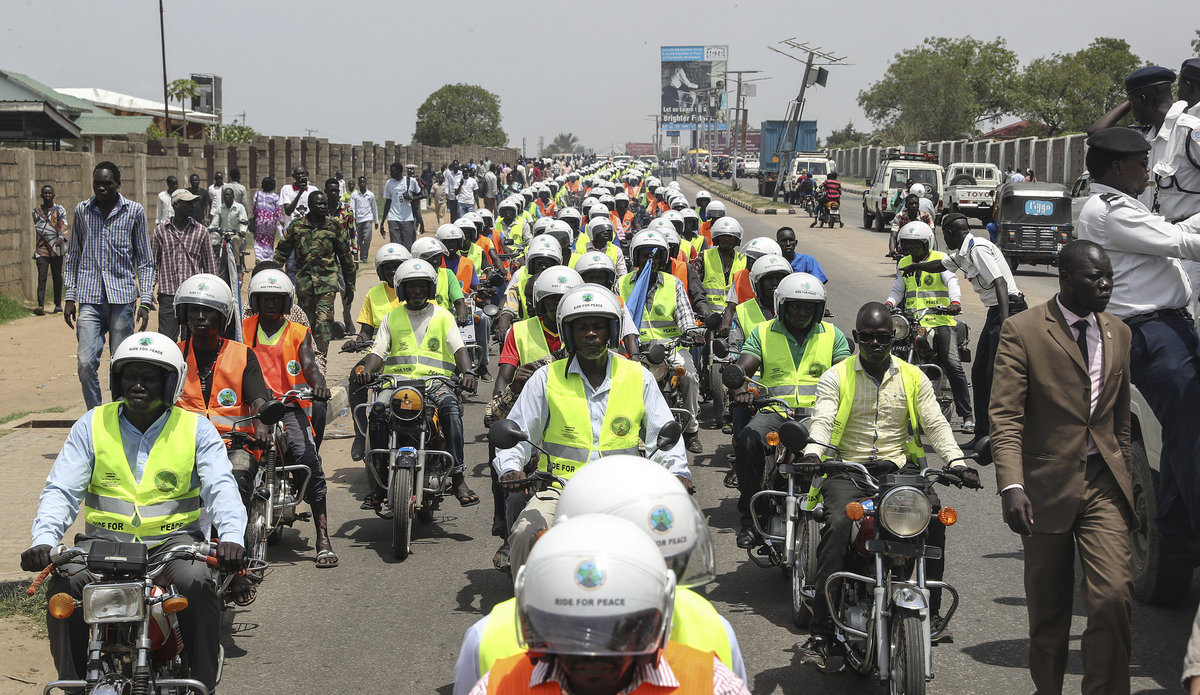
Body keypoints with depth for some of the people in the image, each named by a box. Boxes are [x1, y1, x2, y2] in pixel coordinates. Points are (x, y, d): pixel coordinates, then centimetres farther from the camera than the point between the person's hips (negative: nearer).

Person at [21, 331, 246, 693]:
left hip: (174, 538, -1)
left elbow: (221, 487, -9)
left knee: (197, 582, -32)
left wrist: (230, 537, -30)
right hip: (105, 539, 1)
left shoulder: (196, 429, 2)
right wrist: (43, 540, -20)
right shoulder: (92, 425, 6)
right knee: (62, 582, -27)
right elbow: (61, 490, 0)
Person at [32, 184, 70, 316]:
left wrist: (61, 238, -28)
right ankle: (40, 306, -19)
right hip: (42, 249, 1)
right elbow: (36, 231, 19)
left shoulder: (60, 210, 4)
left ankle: (58, 305, 14)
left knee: (57, 277, 5)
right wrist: (36, 249, 18)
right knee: (42, 276, -11)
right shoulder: (36, 211, 11)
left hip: (56, 249, -1)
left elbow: (64, 225, -8)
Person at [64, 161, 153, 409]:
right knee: (86, 362, -10)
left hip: (122, 298, -1)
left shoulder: (134, 211, 3)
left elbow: (145, 260, 6)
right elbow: (73, 256, 15)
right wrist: (69, 297, 10)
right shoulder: (82, 210, 8)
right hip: (90, 298, 1)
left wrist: (145, 301, -2)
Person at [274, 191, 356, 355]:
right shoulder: (297, 225, 6)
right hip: (303, 279, 1)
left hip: (327, 280, -1)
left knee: (324, 321, -13)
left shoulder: (333, 226, 5)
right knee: (306, 321, 8)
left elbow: (345, 256, 13)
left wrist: (350, 285, 14)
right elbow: (282, 252, 14)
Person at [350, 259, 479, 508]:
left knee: (451, 409, -34)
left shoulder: (442, 316, 13)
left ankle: (458, 478, -31)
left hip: (436, 380, -1)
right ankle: (377, 483, -18)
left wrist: (467, 372, -19)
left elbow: (459, 348, 1)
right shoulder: (392, 317, 17)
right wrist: (365, 369, -14)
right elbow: (379, 352, 9)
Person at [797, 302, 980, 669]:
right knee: (838, 526, -29)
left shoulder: (913, 377, 12)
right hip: (847, 470, -2)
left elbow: (935, 423, 5)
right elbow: (822, 421, -8)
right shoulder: (836, 377, 6)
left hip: (900, 468, 2)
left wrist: (957, 462, -12)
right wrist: (812, 453, -29)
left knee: (934, 516, -26)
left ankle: (930, 610, -10)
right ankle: (821, 631, -29)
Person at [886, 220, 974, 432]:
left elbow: (951, 281, -10)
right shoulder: (903, 264, 19)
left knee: (953, 365, -16)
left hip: (941, 319, -4)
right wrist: (889, 303, -11)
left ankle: (967, 415, -12)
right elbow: (898, 288, 11)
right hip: (913, 322, 4)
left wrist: (955, 302, -30)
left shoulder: (940, 260, 5)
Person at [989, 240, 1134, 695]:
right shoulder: (1022, 331, -7)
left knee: (1114, 597, -12)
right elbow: (1005, 417, -13)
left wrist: (1125, 479, 22)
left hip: (1103, 485, 3)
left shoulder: (1118, 333, 10)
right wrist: (1012, 486, -24)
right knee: (1048, 609, 10)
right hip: (1047, 483, -3)